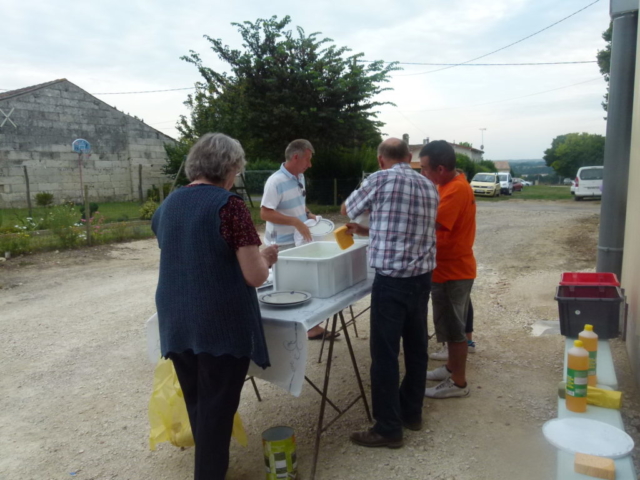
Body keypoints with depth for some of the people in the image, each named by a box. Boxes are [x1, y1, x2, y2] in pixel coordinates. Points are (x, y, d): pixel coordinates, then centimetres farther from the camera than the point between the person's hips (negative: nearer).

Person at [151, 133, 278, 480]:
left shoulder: (168, 204, 6)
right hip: (222, 323, -7)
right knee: (217, 409, 8)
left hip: (176, 321, 7)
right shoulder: (229, 206, -15)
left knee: (195, 405, 22)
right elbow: (255, 276, -16)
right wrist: (265, 258, 4)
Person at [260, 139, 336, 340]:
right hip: (283, 245, -8)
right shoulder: (276, 182, -20)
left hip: (301, 241, 8)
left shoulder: (300, 178, 8)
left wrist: (308, 214, 4)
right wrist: (296, 222, -26)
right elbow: (265, 213, -24)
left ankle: (311, 326, 24)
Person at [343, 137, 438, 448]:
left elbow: (347, 210, 6)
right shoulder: (429, 186, 11)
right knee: (416, 346, 17)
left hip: (392, 280, -7)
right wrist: (368, 231, 26)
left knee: (385, 353, 2)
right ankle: (412, 412, 31)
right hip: (423, 276, 8)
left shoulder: (380, 179, -9)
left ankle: (388, 428, 11)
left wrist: (364, 226, 28)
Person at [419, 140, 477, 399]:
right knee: (449, 324, 20)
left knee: (453, 326, 1)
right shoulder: (448, 185, 9)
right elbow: (433, 220, 12)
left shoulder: (457, 189, -23)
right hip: (448, 267, 10)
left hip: (453, 270, -10)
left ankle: (458, 382, 13)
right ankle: (452, 367, 35)